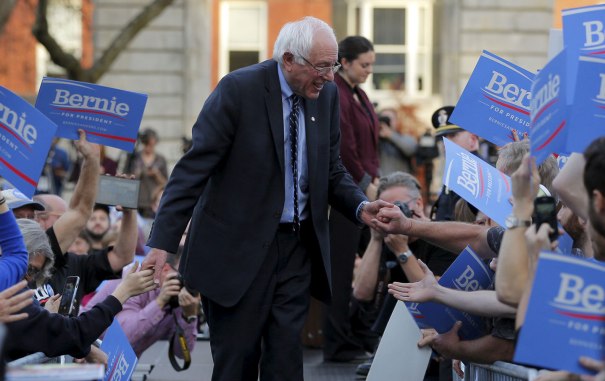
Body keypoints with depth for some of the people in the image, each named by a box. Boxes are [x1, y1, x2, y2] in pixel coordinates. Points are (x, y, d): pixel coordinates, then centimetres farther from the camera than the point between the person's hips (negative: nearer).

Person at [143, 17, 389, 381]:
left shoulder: (327, 94, 3)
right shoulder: (238, 89, -14)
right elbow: (193, 169, -14)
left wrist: (361, 206, -8)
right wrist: (163, 243, -19)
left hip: (298, 245, 5)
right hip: (239, 247, -4)